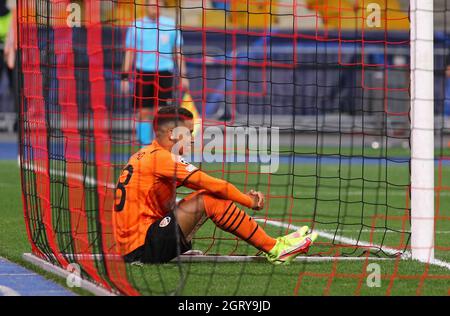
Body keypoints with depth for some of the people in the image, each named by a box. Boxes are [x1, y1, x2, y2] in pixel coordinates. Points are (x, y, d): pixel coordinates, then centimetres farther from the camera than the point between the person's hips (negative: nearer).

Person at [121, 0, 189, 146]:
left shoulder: (171, 25, 5)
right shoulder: (137, 26, 4)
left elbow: (178, 52, 11)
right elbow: (130, 53, 7)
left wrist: (183, 76, 7)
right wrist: (125, 78, 2)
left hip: (164, 74, 0)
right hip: (143, 73, 0)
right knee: (143, 113, 1)